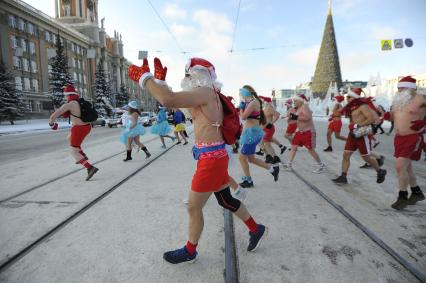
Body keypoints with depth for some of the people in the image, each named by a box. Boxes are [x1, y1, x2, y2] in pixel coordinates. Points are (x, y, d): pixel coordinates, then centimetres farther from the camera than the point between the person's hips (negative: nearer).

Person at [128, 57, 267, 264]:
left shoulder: (205, 92, -15)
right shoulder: (207, 95, 13)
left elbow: (169, 100, -30)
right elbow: (173, 100, 19)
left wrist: (143, 77, -19)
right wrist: (160, 79, 12)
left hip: (211, 158, -10)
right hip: (215, 155, 10)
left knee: (194, 207, 7)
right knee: (226, 200, 23)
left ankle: (190, 251, 30)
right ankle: (256, 229, 42)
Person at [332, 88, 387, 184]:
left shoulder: (363, 106, -12)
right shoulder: (351, 107, 12)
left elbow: (372, 118, -21)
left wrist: (358, 126, -24)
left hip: (362, 134, -8)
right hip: (353, 134, 8)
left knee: (366, 157, 3)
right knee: (346, 154, -1)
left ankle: (380, 172, 29)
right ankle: (343, 177, 2)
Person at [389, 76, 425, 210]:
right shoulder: (399, 101, 8)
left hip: (413, 137, -7)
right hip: (399, 137, 7)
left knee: (400, 166, -14)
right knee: (407, 167, 16)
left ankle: (403, 197, 1)